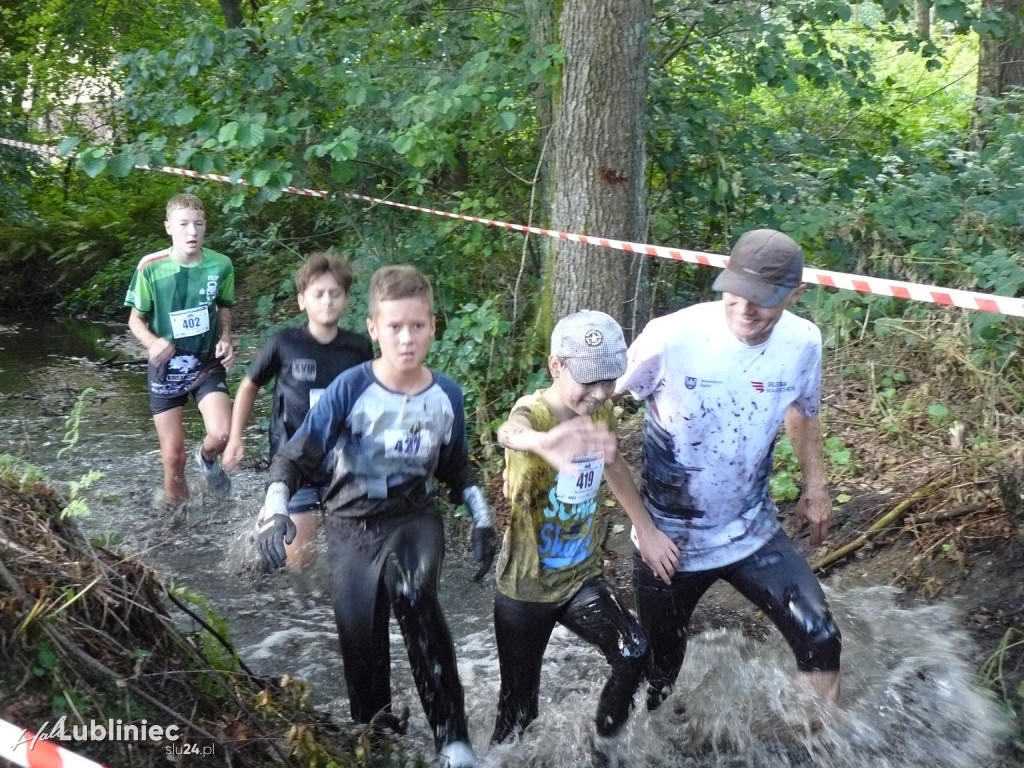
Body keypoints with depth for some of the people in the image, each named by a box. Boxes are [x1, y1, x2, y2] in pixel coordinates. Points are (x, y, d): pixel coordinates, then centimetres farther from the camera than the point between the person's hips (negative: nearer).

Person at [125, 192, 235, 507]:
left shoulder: (220, 265, -9)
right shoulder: (151, 268, -14)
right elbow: (136, 319, -3)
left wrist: (226, 339, -9)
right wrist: (153, 343, -24)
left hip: (207, 364, 1)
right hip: (167, 369, -1)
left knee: (221, 435, -21)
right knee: (173, 458, 3)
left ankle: (207, 457, 17)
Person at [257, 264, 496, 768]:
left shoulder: (447, 394, -5)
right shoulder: (350, 389, -16)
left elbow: (456, 467, 12)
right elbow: (296, 457, -14)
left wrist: (482, 520, 6)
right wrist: (276, 510, -30)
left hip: (415, 520, 0)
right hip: (354, 527, 0)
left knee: (416, 601, -31)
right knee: (362, 642, 5)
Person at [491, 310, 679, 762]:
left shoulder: (600, 411, -6)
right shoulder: (534, 410, -25)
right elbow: (511, 432, -52)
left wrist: (647, 530, 13)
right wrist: (544, 442, -76)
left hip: (582, 576, 4)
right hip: (526, 588, -4)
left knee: (634, 655, -17)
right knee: (519, 706, 7)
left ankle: (604, 749, 8)